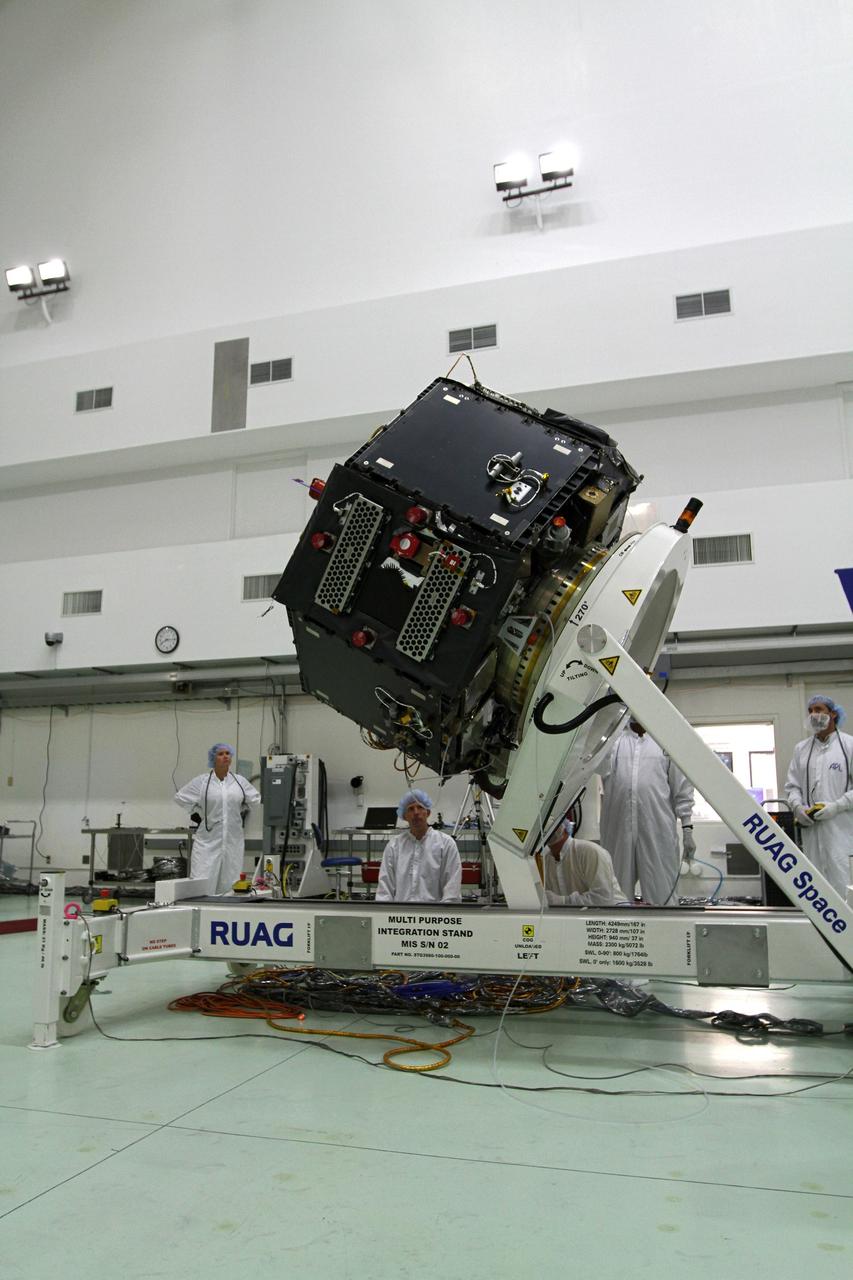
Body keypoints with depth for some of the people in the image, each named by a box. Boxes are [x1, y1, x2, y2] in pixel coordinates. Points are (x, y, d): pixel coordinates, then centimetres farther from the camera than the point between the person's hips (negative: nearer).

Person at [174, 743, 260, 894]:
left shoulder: (240, 781, 8)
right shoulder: (202, 781, 0)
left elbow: (256, 799, 18)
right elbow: (180, 797, 7)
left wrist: (243, 813, 10)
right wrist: (197, 814, 5)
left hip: (233, 841, 2)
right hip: (208, 840, -2)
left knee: (230, 886, 5)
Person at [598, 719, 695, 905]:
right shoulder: (612, 742, 12)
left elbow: (682, 789, 8)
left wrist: (687, 828, 2)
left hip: (658, 832, -1)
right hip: (618, 830, 1)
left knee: (661, 895, 1)